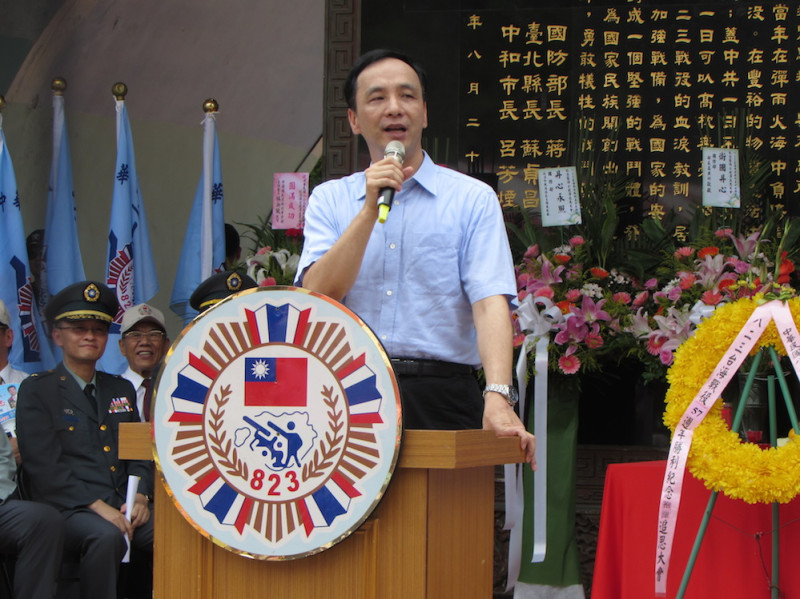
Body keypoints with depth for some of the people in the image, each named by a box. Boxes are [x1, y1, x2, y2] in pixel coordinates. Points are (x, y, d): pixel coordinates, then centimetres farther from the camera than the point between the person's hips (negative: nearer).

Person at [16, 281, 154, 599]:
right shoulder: (36, 390, 5)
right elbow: (44, 467, -5)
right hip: (68, 510, -4)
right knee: (106, 536, -37)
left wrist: (140, 496, -2)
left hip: (125, 506, 5)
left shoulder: (122, 390, 23)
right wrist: (97, 506, -16)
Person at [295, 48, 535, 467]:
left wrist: (497, 397, -22)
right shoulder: (329, 199, 14)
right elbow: (317, 296, -1)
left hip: (441, 399, -1)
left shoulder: (472, 199, 7)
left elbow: (490, 302, -6)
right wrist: (371, 208, -7)